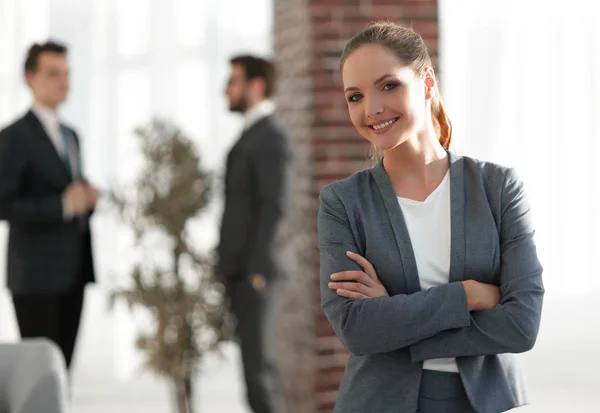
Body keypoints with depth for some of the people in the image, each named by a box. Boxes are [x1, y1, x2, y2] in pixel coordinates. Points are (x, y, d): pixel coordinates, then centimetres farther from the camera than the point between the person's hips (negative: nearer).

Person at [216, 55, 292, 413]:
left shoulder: (271, 137, -12)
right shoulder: (254, 139, 20)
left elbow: (275, 207, -20)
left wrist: (257, 271, -23)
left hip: (253, 273, -10)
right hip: (243, 273, 10)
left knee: (258, 364, -11)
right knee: (260, 365, 8)